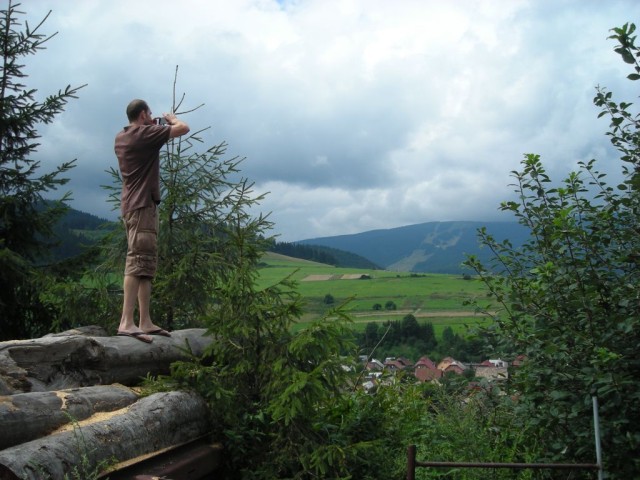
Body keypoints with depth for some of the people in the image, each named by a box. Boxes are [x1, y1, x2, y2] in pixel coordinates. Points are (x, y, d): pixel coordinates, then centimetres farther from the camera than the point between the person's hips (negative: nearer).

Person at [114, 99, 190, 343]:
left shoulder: (121, 138, 16)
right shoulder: (146, 133, -9)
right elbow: (184, 129, -11)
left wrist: (154, 126, 27)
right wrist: (171, 118, 9)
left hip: (131, 205, 10)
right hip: (142, 205, -10)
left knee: (146, 265, 9)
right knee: (138, 261, -17)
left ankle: (145, 322, 7)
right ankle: (127, 322, -24)